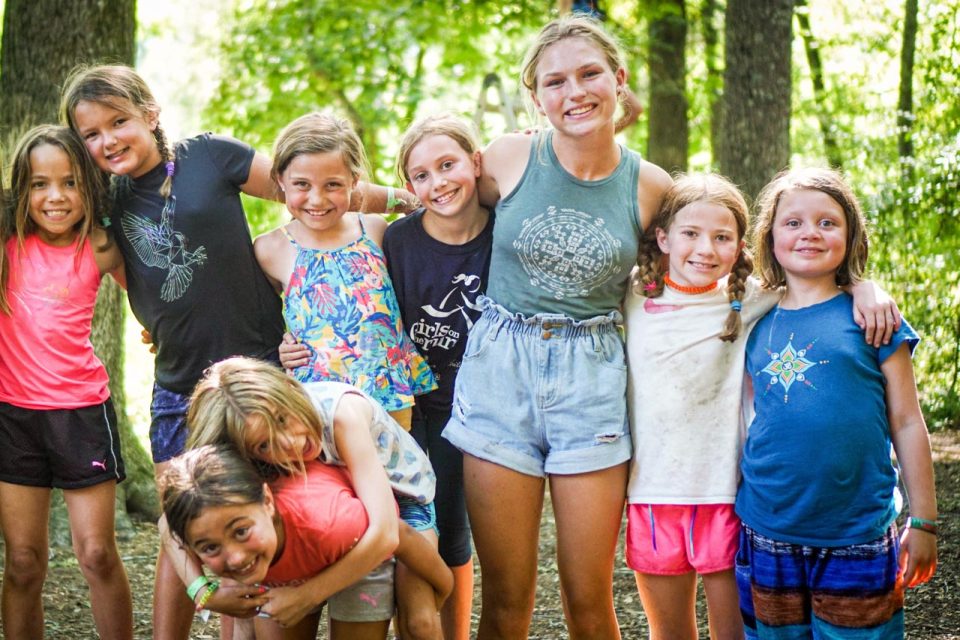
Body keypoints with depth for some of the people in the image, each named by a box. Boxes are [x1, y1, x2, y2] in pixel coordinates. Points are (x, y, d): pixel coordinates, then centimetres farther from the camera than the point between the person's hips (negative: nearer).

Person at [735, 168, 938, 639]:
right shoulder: (757, 329, 7)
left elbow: (907, 424, -1)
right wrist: (745, 503, 11)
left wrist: (923, 522, -1)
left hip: (856, 538, -3)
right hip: (768, 534, 3)